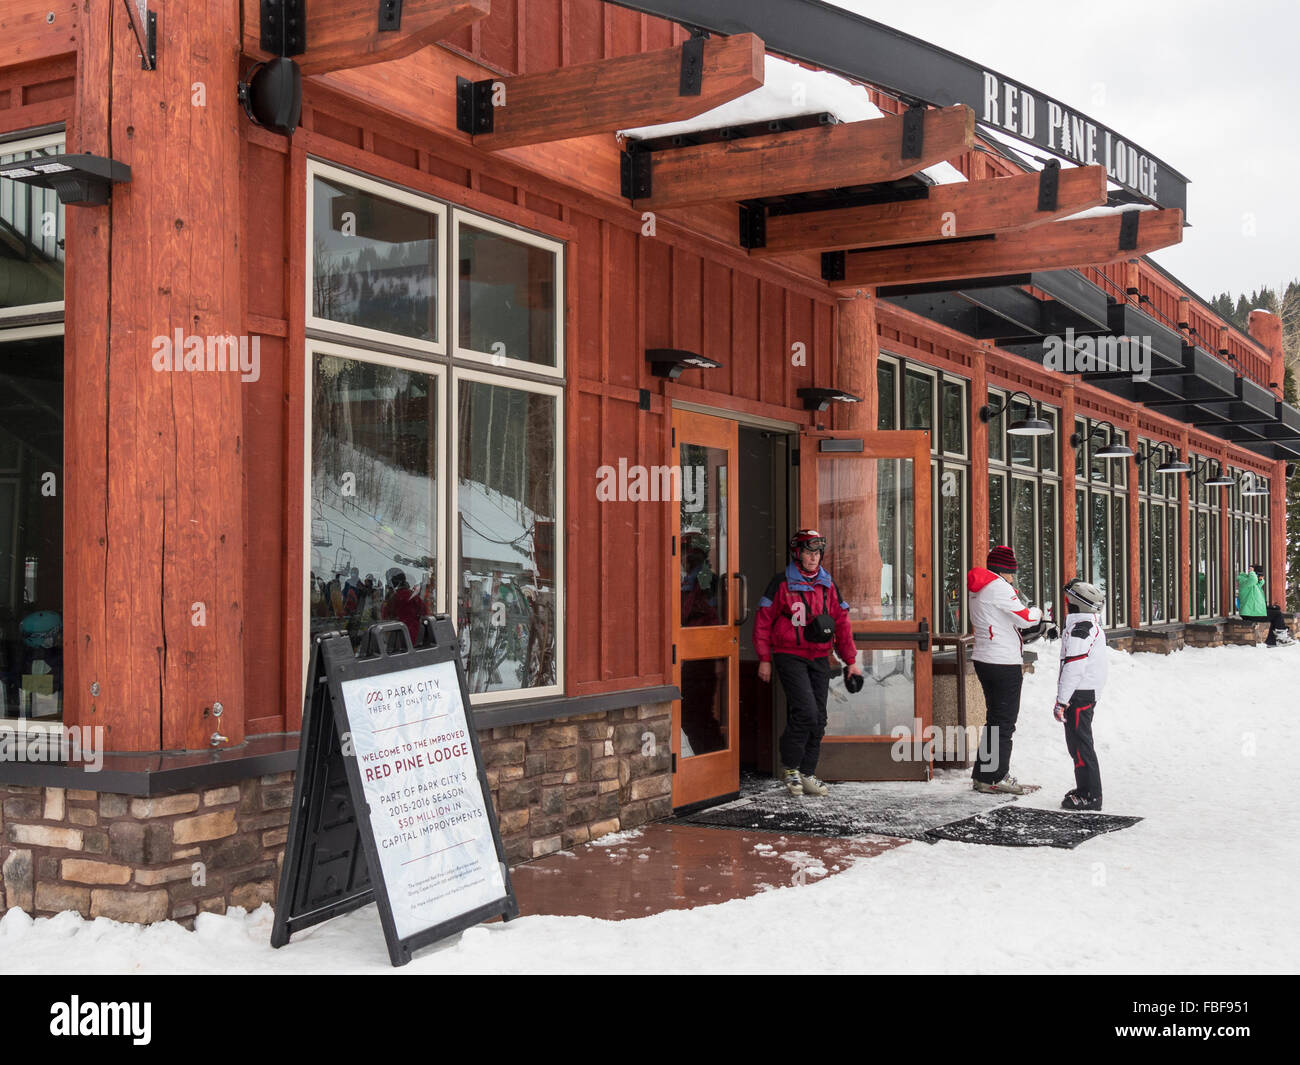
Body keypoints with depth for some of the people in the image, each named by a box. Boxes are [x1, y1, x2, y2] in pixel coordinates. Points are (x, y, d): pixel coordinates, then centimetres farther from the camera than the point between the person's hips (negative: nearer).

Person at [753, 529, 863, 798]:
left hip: (819, 659, 5)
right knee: (805, 712, -16)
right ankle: (790, 768, 0)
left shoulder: (827, 585, 10)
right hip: (789, 657, -5)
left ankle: (807, 774, 14)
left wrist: (851, 661, 10)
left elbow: (842, 623, 13)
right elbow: (763, 620, -3)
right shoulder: (782, 583, -5)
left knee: (818, 719, 4)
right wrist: (765, 659, -5)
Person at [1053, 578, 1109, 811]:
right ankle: (1086, 787, 27)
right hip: (1089, 691, 10)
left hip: (1080, 693, -10)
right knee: (1077, 741, 18)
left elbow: (1073, 668, -23)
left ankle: (1090, 795, -3)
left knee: (1080, 742, -6)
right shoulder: (1092, 623, 12)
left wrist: (1061, 700, -20)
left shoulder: (1079, 629, -19)